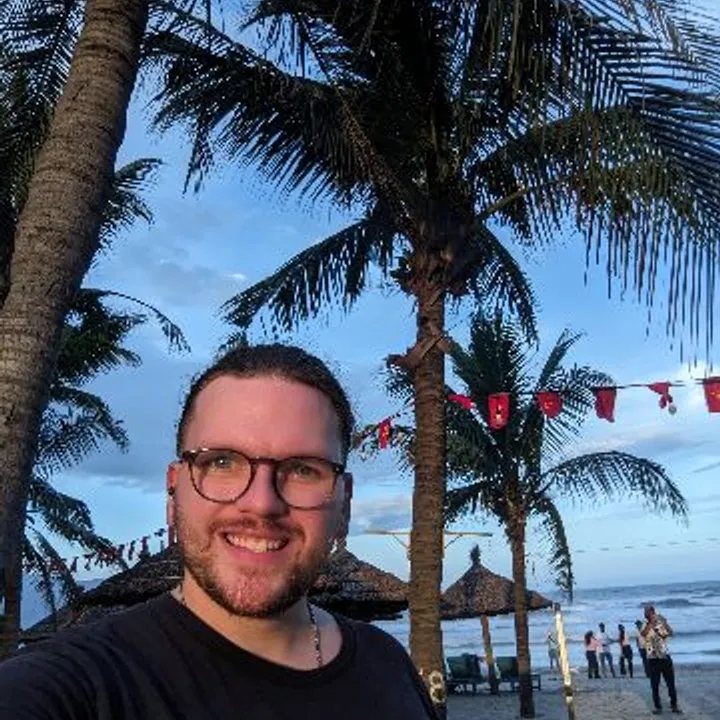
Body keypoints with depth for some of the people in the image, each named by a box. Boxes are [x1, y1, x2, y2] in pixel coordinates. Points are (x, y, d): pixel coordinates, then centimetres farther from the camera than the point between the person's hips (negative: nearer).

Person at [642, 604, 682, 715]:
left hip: (665, 657, 2)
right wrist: (651, 622, -31)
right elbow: (643, 633, -25)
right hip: (653, 659, -1)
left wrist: (665, 622, -24)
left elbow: (670, 633, -12)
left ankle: (674, 705, 16)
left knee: (671, 683, 5)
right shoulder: (645, 626, -3)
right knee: (655, 685, 3)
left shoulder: (661, 624, 4)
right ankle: (657, 706, 14)